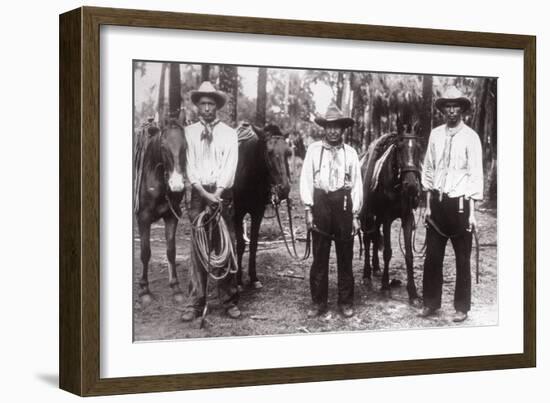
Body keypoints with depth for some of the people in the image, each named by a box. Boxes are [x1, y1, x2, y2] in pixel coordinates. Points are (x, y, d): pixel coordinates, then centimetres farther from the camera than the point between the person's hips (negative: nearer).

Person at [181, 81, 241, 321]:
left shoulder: (229, 133, 6)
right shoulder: (189, 132, 7)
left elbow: (229, 166, -3)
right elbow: (190, 166, 0)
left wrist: (218, 192, -16)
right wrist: (204, 193, -11)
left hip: (222, 193, 0)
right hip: (198, 193, 0)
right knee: (198, 248, 0)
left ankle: (229, 301, 6)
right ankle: (195, 303, 4)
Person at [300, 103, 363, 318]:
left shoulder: (350, 153, 5)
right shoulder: (314, 149, 3)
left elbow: (357, 184, 5)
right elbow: (306, 180, 2)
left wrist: (355, 215, 1)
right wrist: (308, 209, -5)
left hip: (343, 204, 1)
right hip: (320, 203, -1)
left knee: (345, 256, 7)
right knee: (319, 256, 4)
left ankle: (346, 302, 16)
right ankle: (318, 302, 13)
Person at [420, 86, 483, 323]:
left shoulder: (470, 137, -6)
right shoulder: (435, 135, 5)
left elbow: (475, 175, -7)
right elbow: (429, 171, 10)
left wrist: (472, 212, -10)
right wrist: (428, 204, 7)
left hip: (460, 203, -3)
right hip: (437, 202, 4)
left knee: (462, 259, 5)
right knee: (432, 256, 7)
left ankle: (462, 308, 15)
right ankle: (431, 303, 20)